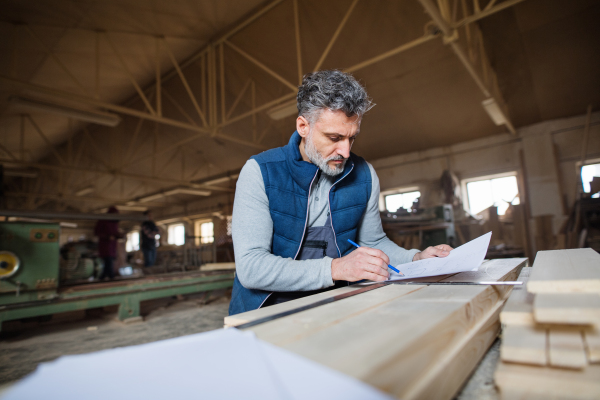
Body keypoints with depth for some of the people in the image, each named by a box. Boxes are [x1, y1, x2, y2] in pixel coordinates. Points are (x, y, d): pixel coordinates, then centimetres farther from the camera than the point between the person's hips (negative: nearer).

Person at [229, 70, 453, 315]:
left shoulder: (364, 175, 3)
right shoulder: (259, 172, -12)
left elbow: (373, 241, 17)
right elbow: (250, 267, -20)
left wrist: (417, 259, -1)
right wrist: (335, 268, -28)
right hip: (266, 314, -2)